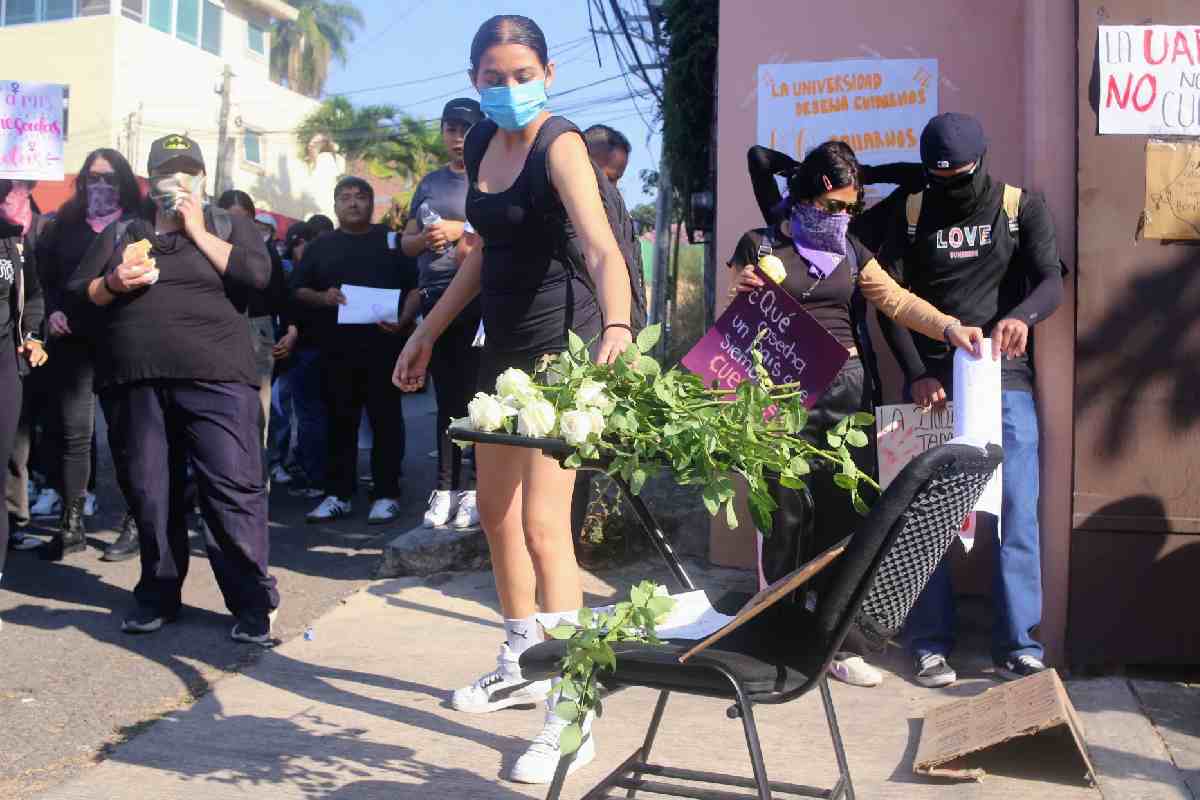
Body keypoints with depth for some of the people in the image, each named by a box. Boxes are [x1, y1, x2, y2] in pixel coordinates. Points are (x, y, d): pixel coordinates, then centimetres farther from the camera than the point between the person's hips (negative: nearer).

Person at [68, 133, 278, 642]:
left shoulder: (229, 226, 12)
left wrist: (197, 232, -3)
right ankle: (158, 595, 20)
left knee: (233, 488, -9)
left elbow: (257, 275, -6)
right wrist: (113, 283, -6)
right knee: (149, 493, 6)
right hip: (133, 383, 3)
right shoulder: (120, 233, 19)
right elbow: (77, 294, 15)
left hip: (215, 378, -3)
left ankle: (253, 603, -4)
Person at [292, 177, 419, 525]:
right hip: (336, 351, 2)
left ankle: (386, 495, 4)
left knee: (386, 420, -1)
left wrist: (403, 320, -12)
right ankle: (338, 494, 12)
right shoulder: (320, 247, 15)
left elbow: (415, 288, 5)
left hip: (383, 347, -2)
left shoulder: (391, 241, 9)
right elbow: (299, 291, 12)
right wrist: (322, 298, -9)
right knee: (340, 422, 6)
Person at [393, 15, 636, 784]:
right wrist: (428, 333, 23)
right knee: (496, 512, 17)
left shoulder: (560, 144, -16)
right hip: (504, 340, 9)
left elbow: (602, 247, -32)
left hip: (559, 340, -9)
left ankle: (572, 716, -13)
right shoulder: (481, 142, 7)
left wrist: (617, 327, -51)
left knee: (542, 522, -16)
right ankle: (521, 664, 35)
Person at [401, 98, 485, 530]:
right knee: (447, 396, 7)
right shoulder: (430, 183, 21)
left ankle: (473, 487, -6)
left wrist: (460, 230, -13)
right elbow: (407, 242, 21)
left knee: (474, 395, -9)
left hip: (478, 298, -5)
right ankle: (446, 487, 9)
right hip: (435, 299, 6)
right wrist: (425, 238, -1)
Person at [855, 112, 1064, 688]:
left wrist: (1022, 316, -29)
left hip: (1005, 378, 0)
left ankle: (1019, 646, 1)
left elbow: (1051, 281, -6)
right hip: (931, 378, 0)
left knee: (1016, 511, -4)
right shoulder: (907, 213, 6)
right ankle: (930, 644, 6)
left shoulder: (1023, 209, 5)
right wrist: (917, 374, -9)